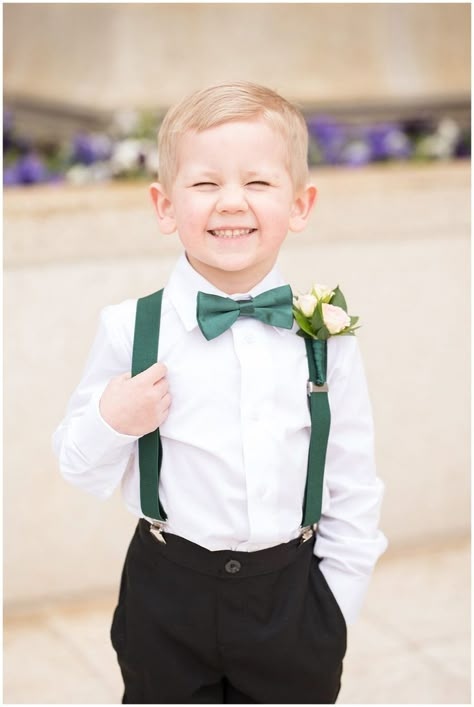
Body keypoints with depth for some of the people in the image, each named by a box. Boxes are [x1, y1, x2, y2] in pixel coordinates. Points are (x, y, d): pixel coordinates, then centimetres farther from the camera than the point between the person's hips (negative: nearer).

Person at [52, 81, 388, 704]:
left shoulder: (325, 332, -7)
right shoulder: (130, 330, -11)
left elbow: (354, 483, 2)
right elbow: (84, 472, -2)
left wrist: (339, 602, 3)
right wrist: (110, 424, -21)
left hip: (293, 596, 1)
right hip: (169, 600, -1)